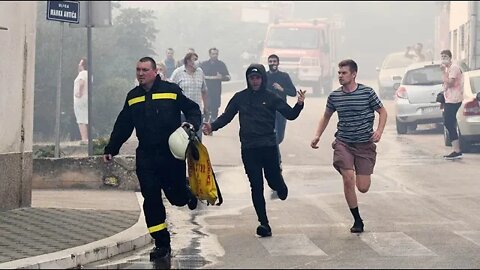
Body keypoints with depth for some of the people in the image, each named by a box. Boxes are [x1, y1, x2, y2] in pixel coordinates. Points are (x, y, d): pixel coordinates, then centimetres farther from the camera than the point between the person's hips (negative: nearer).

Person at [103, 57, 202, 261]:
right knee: (151, 200, -3)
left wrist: (191, 124, -16)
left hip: (172, 154, -3)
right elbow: (122, 126, 18)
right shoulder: (133, 97, 11)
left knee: (177, 197, 2)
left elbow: (193, 110, 4)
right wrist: (110, 149, 16)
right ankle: (162, 244, 5)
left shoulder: (171, 90, -2)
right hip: (145, 157, 3)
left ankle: (188, 194, 41)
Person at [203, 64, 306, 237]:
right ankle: (263, 224, 4)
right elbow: (226, 116, 8)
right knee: (256, 187, -1)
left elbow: (290, 114, -1)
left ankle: (280, 188, 41)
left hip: (269, 147, -1)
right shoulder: (240, 98, 5)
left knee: (274, 181, 2)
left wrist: (299, 104, -21)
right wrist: (213, 126, -9)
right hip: (249, 149, 1)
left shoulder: (271, 98, 1)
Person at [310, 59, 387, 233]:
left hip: (365, 144, -2)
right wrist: (317, 135, 4)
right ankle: (357, 220, 0)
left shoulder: (367, 93, -6)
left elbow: (382, 112, 4)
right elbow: (326, 116, 18)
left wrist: (379, 131, -12)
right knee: (348, 180, -15)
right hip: (343, 143, 2)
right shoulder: (334, 96, 2)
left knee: (363, 188, -4)